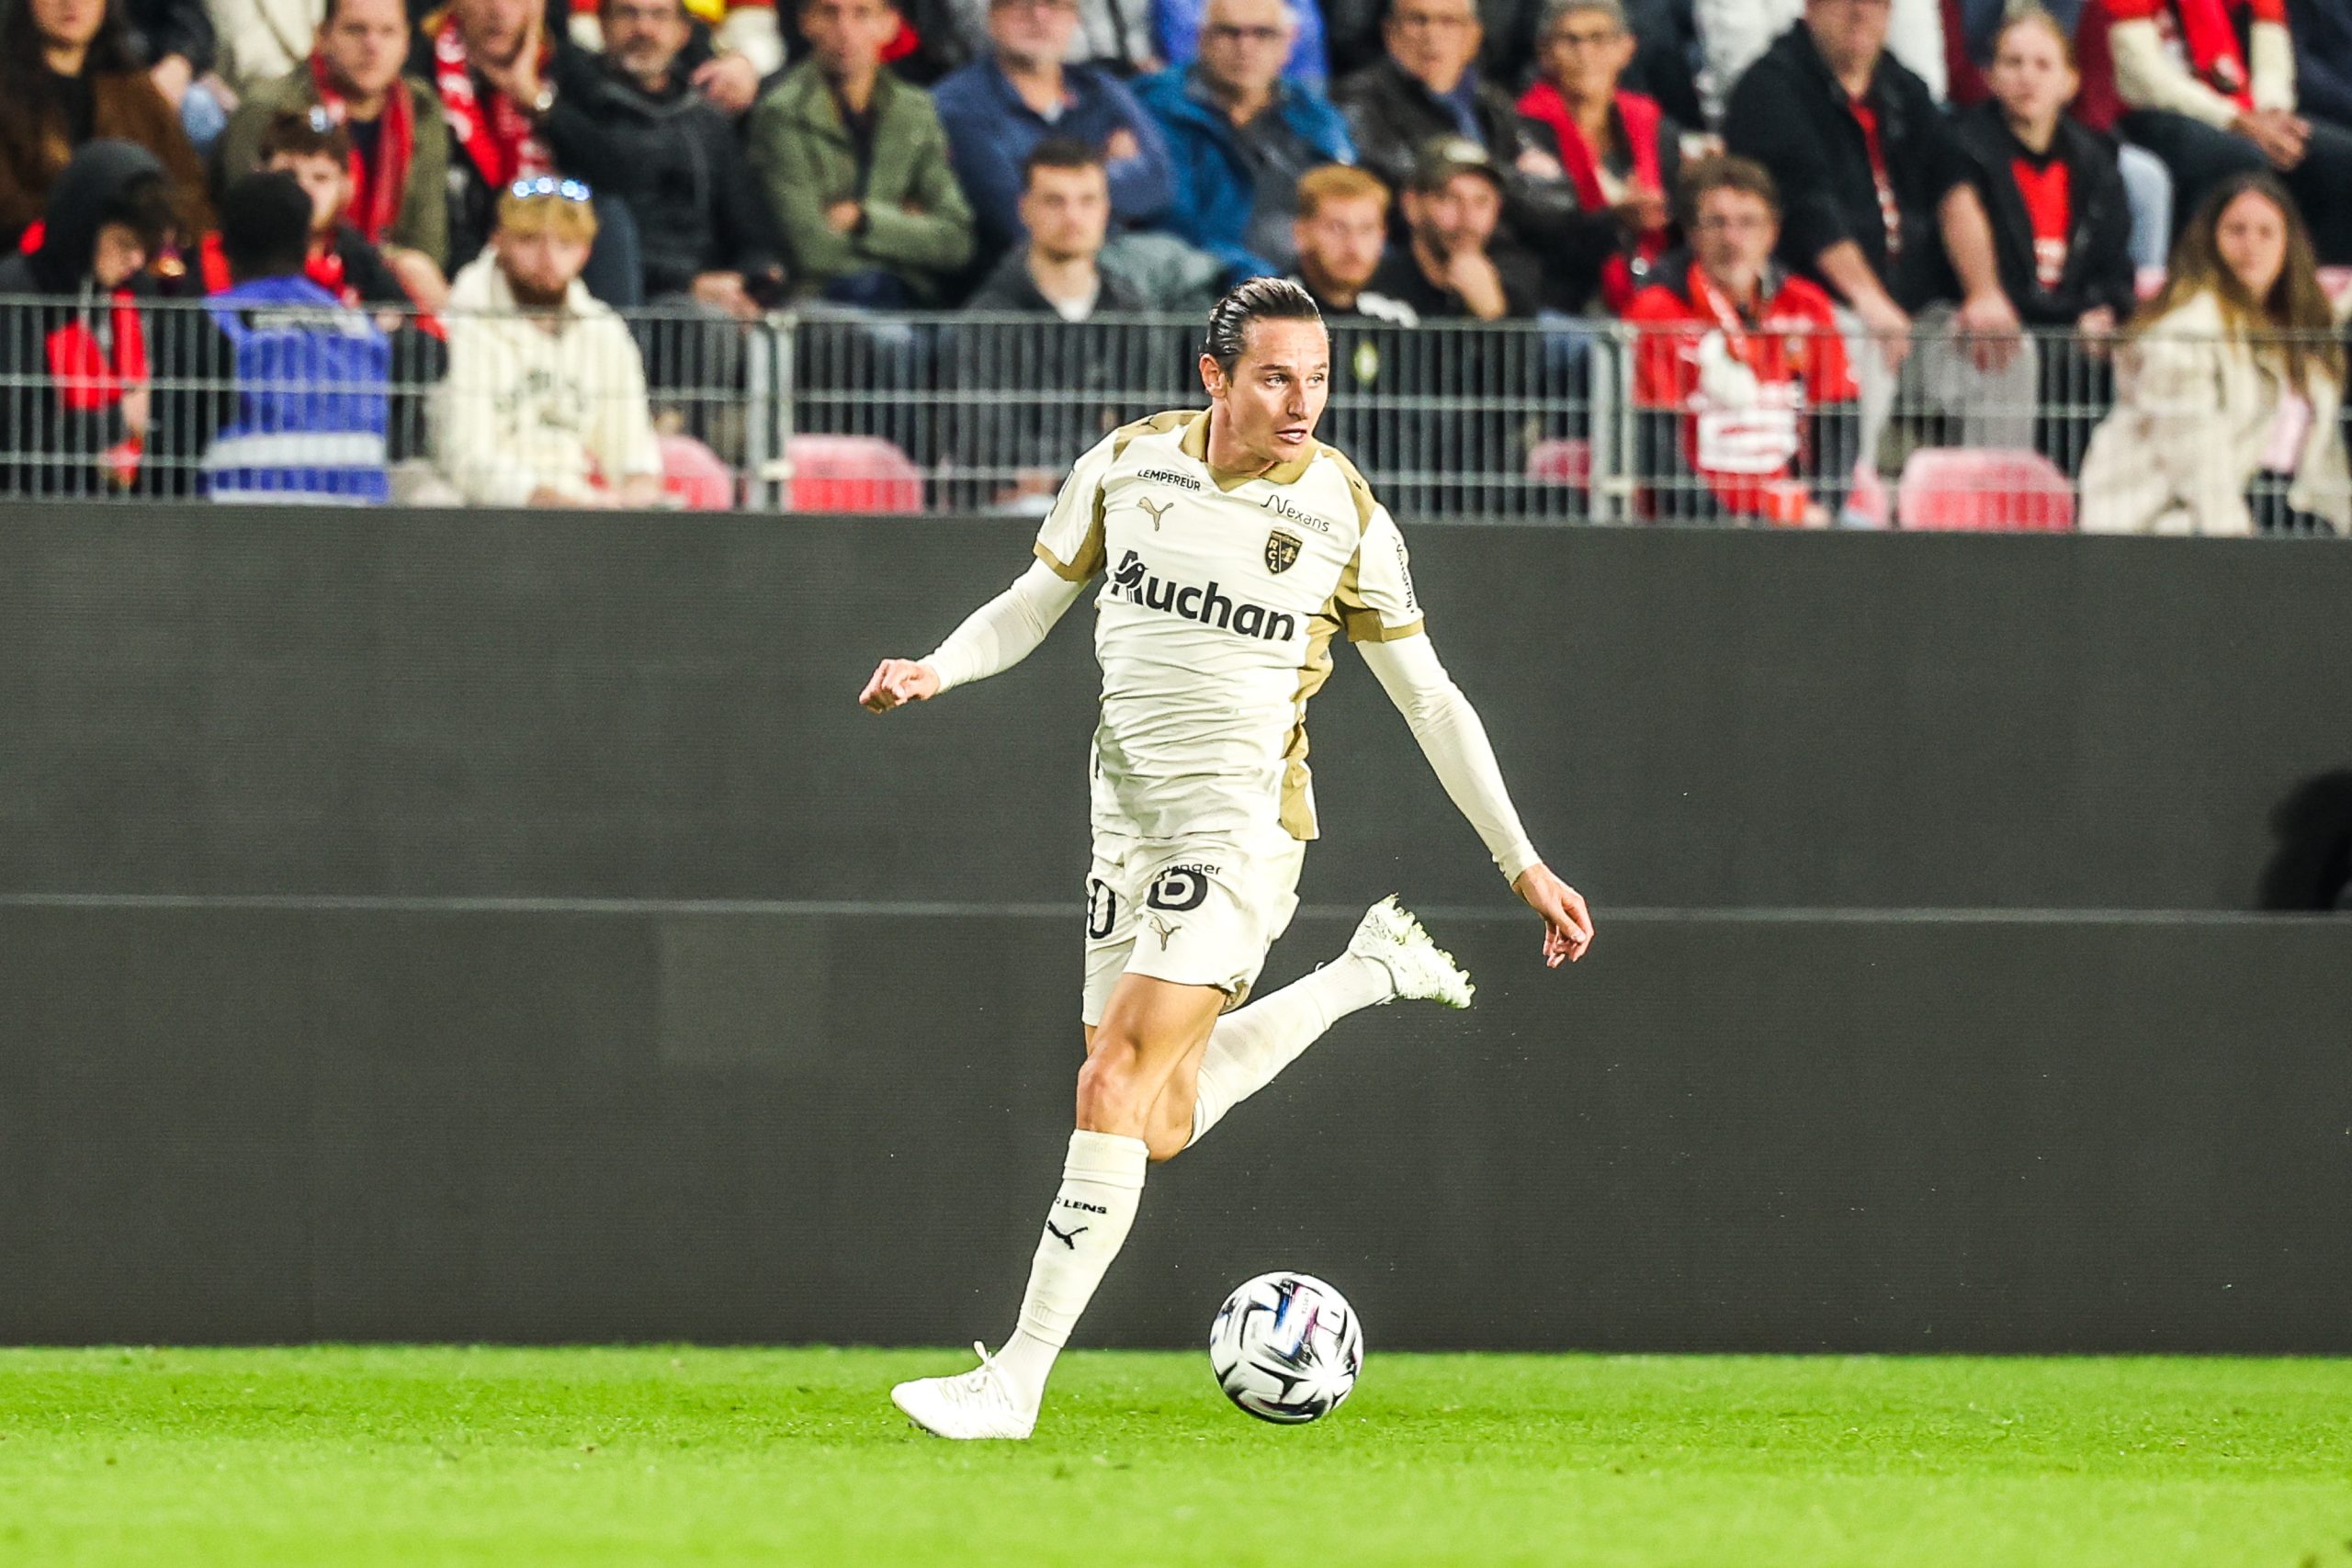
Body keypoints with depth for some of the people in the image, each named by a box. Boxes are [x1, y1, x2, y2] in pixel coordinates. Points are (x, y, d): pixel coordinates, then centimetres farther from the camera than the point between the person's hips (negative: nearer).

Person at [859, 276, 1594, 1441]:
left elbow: (1429, 699, 2)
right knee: (1160, 1127, 9)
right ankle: (1370, 974, 33)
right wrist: (936, 670, -7)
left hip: (1243, 825, -5)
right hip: (1130, 821, 5)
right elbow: (1034, 601, 14)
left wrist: (1524, 865, 3)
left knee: (1117, 1084, -17)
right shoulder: (1124, 467, 0)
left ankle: (1016, 1384, -14)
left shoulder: (1346, 516, -7)